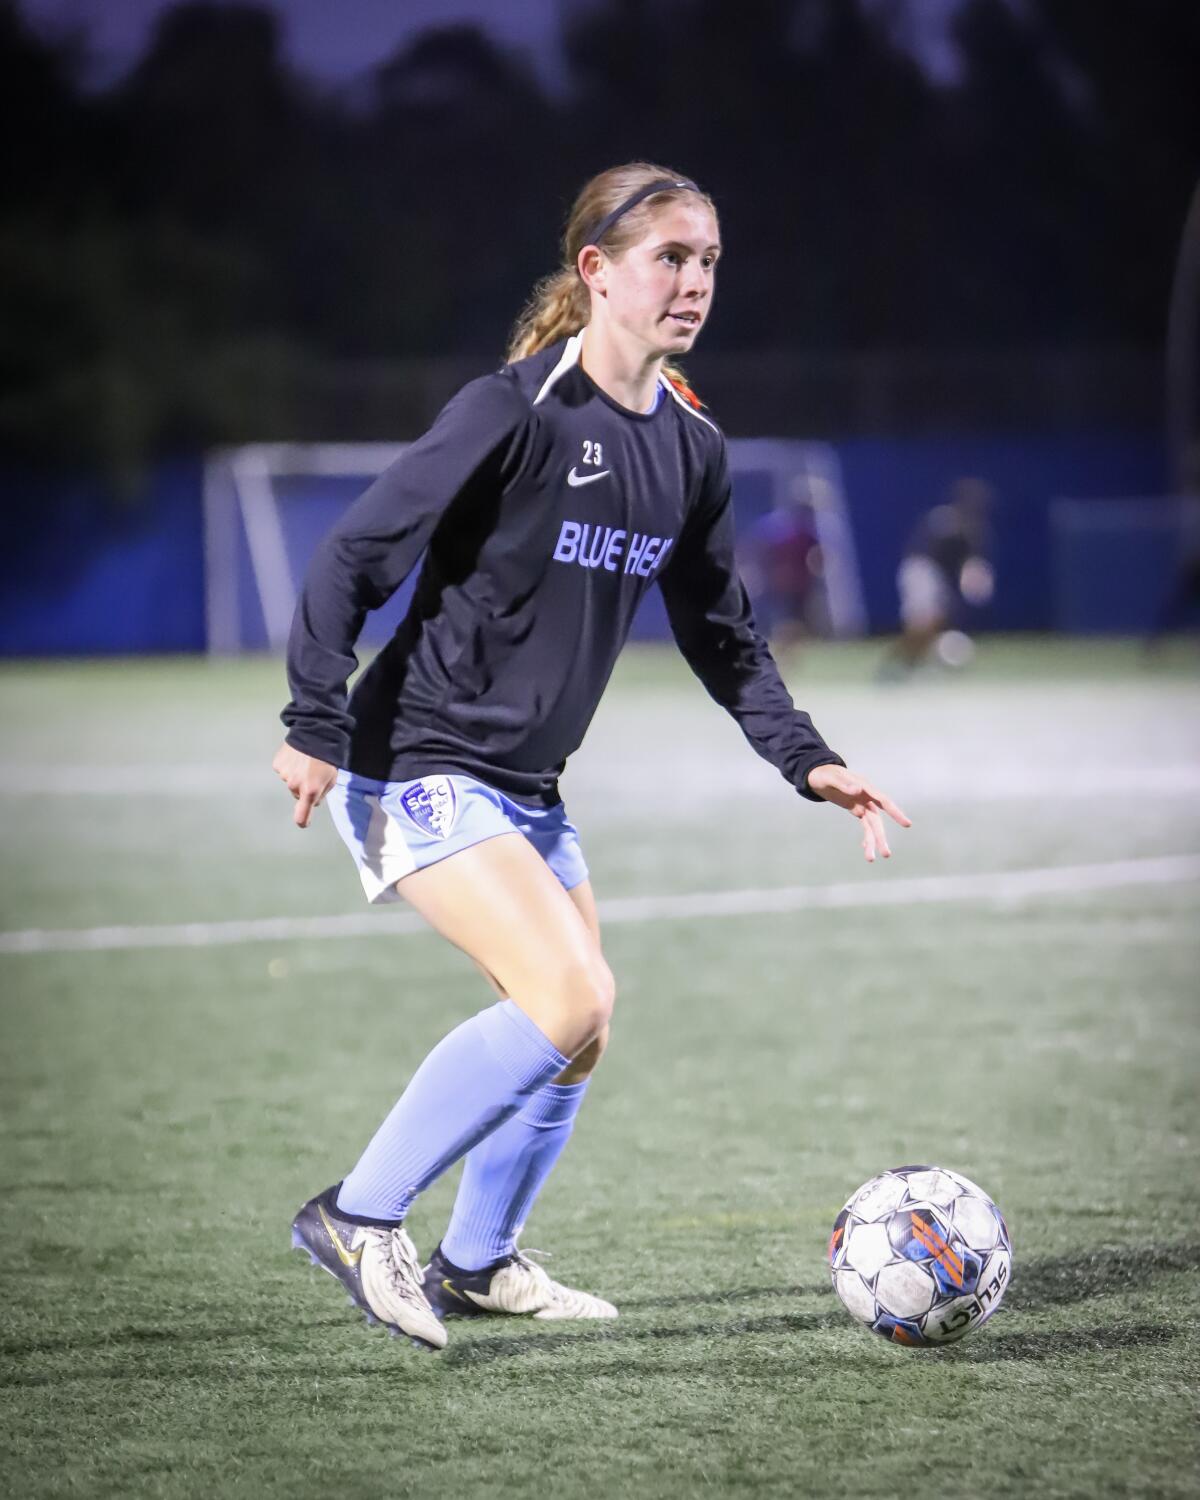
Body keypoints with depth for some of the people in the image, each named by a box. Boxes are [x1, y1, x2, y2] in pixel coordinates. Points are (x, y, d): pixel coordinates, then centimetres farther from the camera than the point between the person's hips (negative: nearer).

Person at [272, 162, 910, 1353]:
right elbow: (353, 557, -15)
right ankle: (359, 1216, -8)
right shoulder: (514, 413, -18)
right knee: (572, 997, -20)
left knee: (578, 1028, 13)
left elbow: (718, 633, 16)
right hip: (418, 767, -9)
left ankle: (476, 1265, 32)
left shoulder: (689, 449, 6)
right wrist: (318, 728, -20)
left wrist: (806, 761, 6)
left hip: (525, 785, 9)